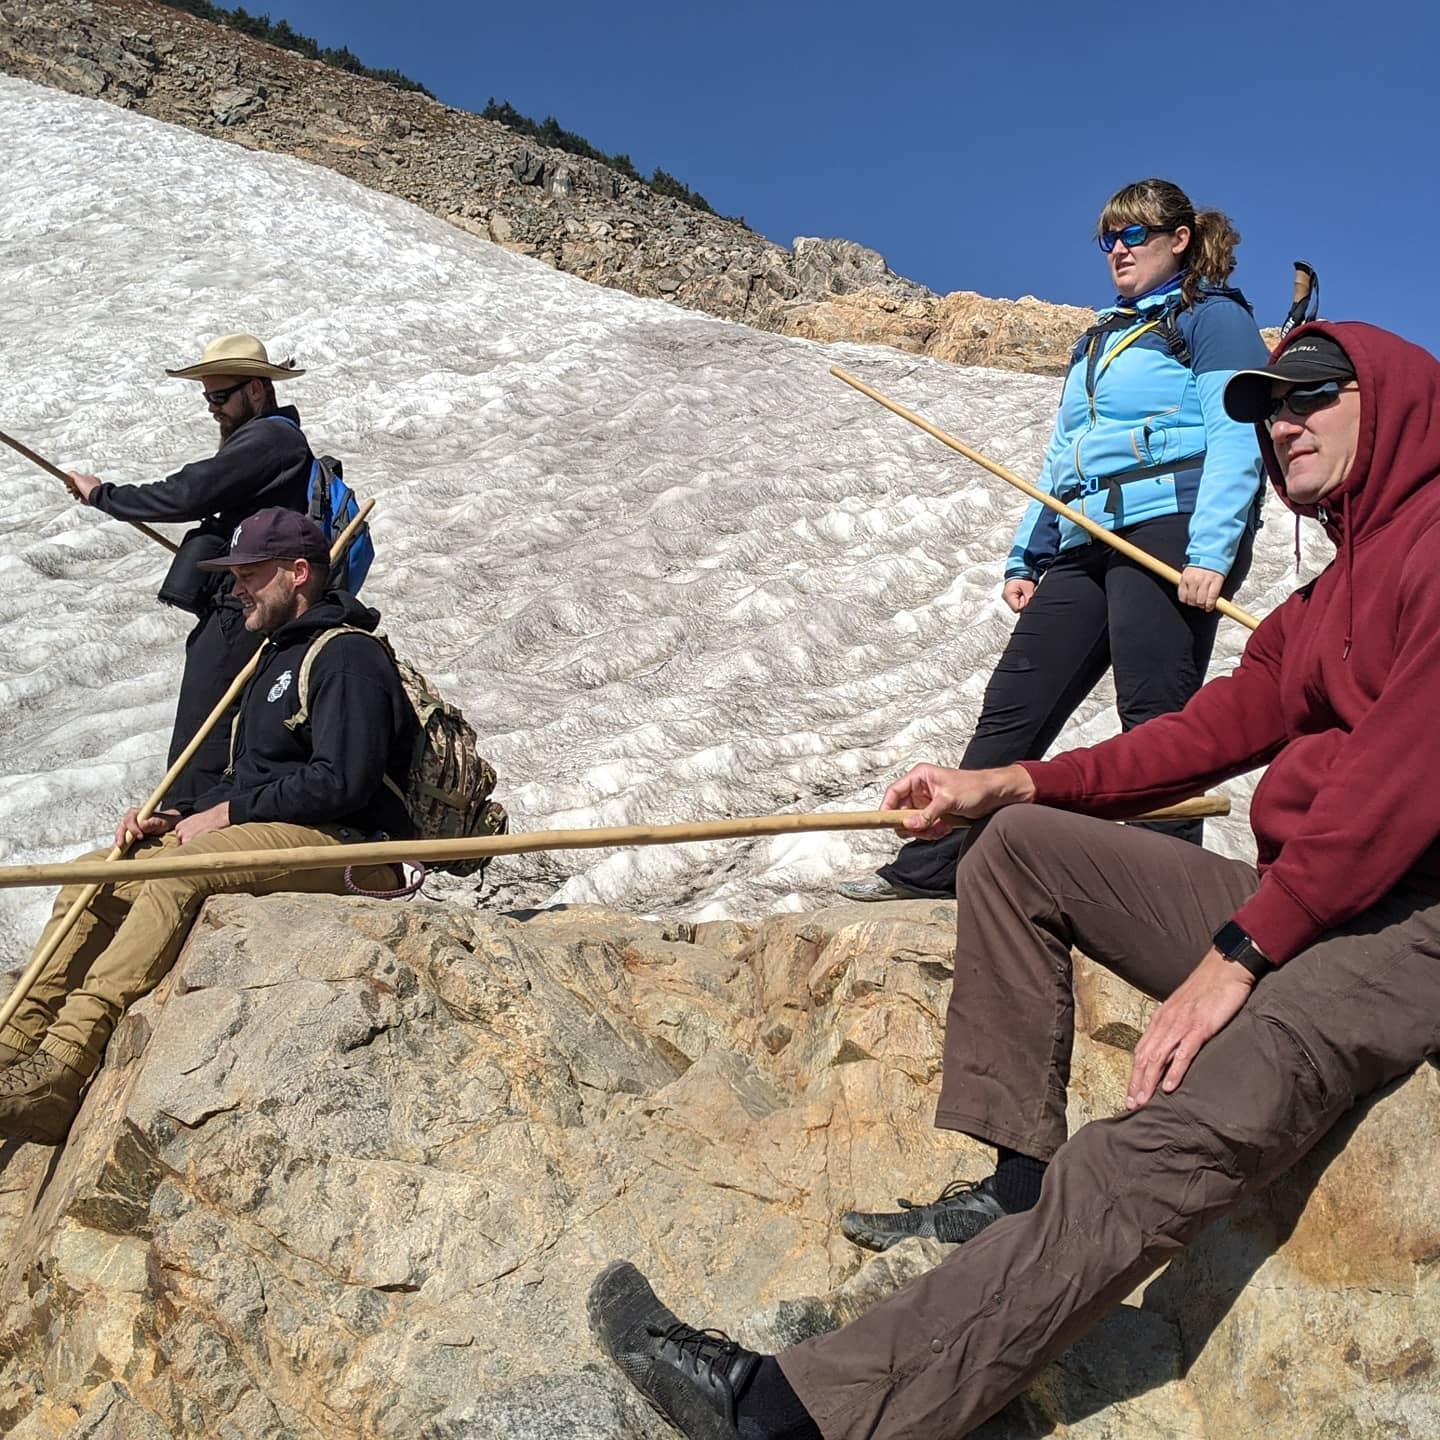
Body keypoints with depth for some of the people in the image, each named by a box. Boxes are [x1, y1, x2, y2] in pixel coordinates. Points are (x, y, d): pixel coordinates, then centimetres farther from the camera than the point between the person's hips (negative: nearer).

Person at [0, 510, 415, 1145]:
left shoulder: (348, 657, -8)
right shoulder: (279, 656, 23)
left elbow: (341, 783, -20)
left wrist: (223, 815, -13)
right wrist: (179, 816, 6)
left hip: (342, 845, -10)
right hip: (263, 833, 10)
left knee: (182, 869, -33)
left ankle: (62, 1068, -37)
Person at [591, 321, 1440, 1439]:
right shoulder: (1327, 603, 23)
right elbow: (1216, 728, 17)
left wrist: (1237, 953, -21)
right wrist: (1003, 785, 9)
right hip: (1295, 902, 10)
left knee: (1182, 1137, -32)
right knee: (1017, 848, 7)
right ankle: (1017, 1183, -3)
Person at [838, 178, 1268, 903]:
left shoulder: (1213, 317, 5)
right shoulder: (1098, 338, 28)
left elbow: (1238, 440, -8)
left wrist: (1211, 552, -20)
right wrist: (1024, 559, 19)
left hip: (1168, 531, -7)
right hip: (1084, 547, 7)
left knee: (1154, 716, -11)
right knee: (1012, 705, 2)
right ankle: (928, 868, 5)